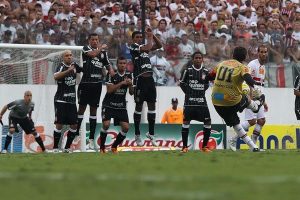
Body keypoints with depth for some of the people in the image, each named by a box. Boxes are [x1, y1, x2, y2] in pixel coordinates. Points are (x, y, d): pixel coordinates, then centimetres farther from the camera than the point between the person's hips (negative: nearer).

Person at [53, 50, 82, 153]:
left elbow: (83, 69, 28)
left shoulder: (74, 66, 8)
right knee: (59, 124, -8)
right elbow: (56, 76, -31)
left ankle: (67, 147, 12)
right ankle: (55, 147, -1)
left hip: (72, 101, 6)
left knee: (74, 125, 3)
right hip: (60, 101, -6)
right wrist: (68, 70, -39)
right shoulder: (61, 66, -10)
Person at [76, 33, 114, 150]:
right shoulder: (86, 49, -1)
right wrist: (101, 48, -2)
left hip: (97, 83, 3)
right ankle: (76, 133, 10)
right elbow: (92, 54, -20)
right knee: (82, 107, 1)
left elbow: (108, 66, 18)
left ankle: (91, 139, 6)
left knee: (93, 109, 5)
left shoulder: (103, 52, 12)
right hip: (86, 82, -3)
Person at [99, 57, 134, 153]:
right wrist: (121, 83, -23)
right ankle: (102, 147, -3)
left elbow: (131, 92, 7)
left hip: (121, 106, 4)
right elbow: (109, 90, -18)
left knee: (126, 127, -8)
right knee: (106, 124, -22)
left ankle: (114, 146, 13)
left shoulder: (128, 75, 5)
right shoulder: (111, 74, -9)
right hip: (109, 104, -4)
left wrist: (130, 84, -13)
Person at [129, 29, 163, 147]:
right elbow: (147, 48, -21)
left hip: (150, 79, 7)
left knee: (152, 106, 6)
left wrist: (153, 35, 5)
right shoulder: (133, 47, -6)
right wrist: (150, 37, -6)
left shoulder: (144, 46, 17)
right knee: (139, 106, 1)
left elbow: (159, 45, 16)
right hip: (140, 80, -7)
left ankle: (151, 134, 13)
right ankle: (137, 135, 8)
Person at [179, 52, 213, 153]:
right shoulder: (188, 70, -3)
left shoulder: (205, 71, 6)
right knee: (186, 121, -5)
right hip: (189, 100, -3)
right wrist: (188, 92, -4)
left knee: (208, 122, -2)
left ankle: (204, 146, 9)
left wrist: (201, 91, 2)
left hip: (201, 100, 3)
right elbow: (181, 83, 3)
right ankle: (185, 146, 2)